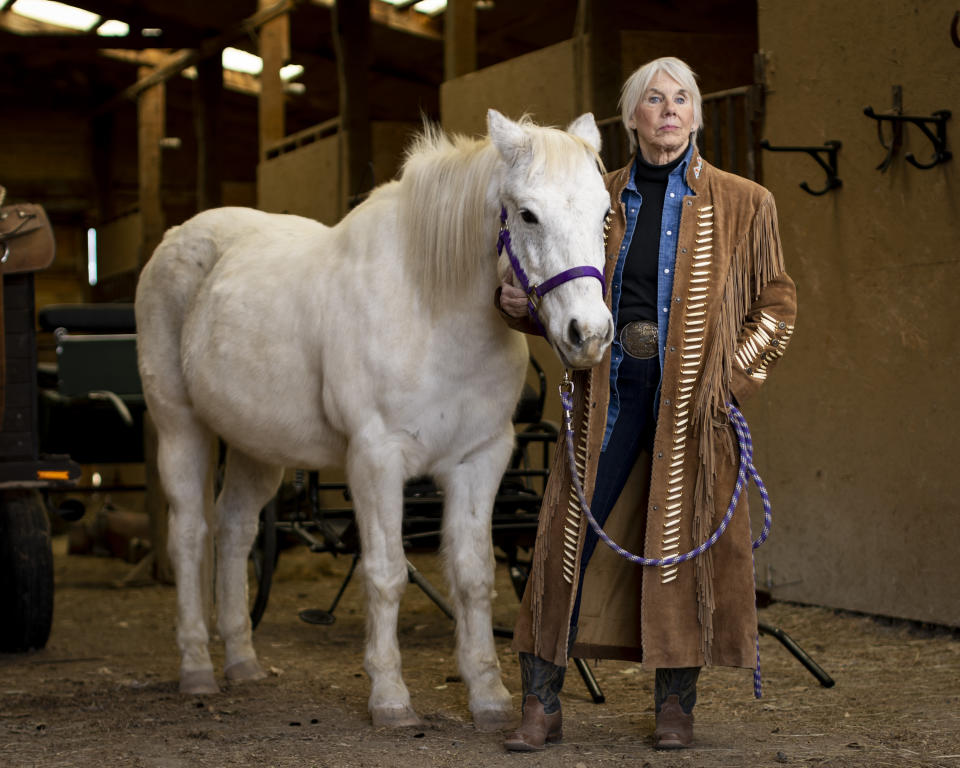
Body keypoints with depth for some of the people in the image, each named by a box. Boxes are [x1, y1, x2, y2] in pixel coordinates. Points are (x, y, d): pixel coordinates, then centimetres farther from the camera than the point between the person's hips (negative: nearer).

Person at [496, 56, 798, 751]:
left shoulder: (742, 204, 5)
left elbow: (777, 300, 7)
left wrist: (738, 370, -6)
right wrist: (519, 303, -2)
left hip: (692, 391, -1)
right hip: (610, 385, 2)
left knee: (684, 538, 1)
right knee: (570, 536, -3)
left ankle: (676, 706, 14)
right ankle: (542, 705, 3)